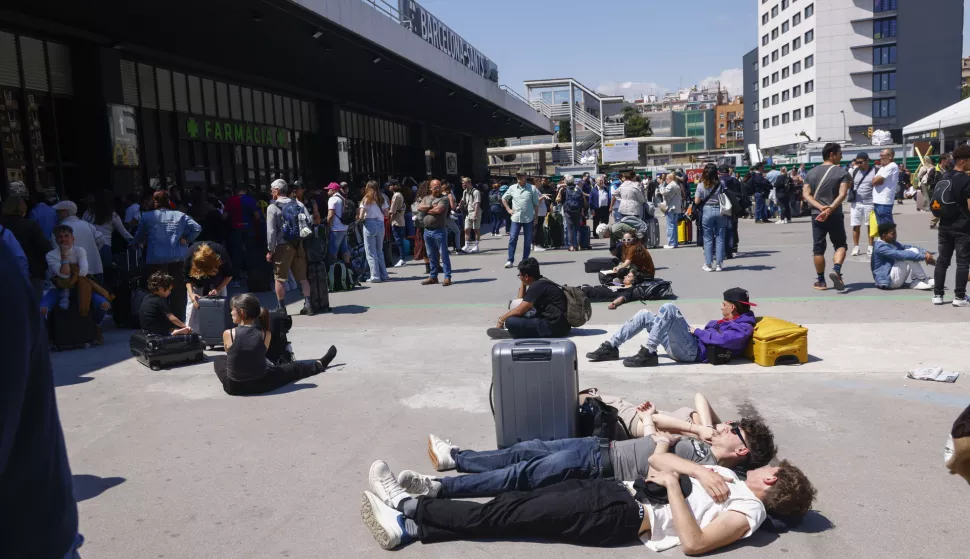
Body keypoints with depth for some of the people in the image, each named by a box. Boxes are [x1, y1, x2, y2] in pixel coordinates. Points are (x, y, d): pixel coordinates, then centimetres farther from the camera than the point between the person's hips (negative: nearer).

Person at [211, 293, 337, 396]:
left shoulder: (228, 334, -14)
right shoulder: (266, 335, -10)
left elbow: (229, 353, 6)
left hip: (233, 387, 0)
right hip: (259, 385, 0)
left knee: (219, 358, 31)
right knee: (294, 368, 24)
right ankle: (320, 364, 48)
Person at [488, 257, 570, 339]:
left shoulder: (537, 286, -13)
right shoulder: (542, 282, 15)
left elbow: (519, 311, -15)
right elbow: (521, 300, 26)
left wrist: (501, 319, -1)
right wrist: (523, 284, 18)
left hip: (554, 327, -10)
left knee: (511, 322, -22)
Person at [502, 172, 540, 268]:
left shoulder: (532, 188, -1)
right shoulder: (512, 188, 4)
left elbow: (536, 204, 3)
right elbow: (504, 199, 17)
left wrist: (536, 217, 0)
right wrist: (508, 209, 6)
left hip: (528, 218, 0)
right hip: (516, 218, 1)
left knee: (528, 241, 6)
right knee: (512, 239, -5)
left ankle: (525, 260, 17)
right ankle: (510, 260, -1)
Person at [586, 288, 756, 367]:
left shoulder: (743, 328, -7)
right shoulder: (731, 321, 24)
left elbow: (721, 339, -23)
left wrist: (697, 331, -9)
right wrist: (695, 330, 7)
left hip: (694, 352, -10)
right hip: (692, 344, 10)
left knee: (668, 308, -27)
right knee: (645, 315, 7)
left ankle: (648, 353, -26)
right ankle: (611, 347, 4)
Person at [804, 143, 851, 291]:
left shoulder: (811, 172, 8)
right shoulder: (842, 172, -3)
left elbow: (805, 194, -2)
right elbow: (842, 194, -16)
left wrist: (820, 207, -10)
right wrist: (830, 209, -20)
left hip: (817, 215, 3)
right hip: (835, 215, -3)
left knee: (818, 248, 7)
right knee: (840, 245, 11)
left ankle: (821, 282, 11)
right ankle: (836, 270, -13)